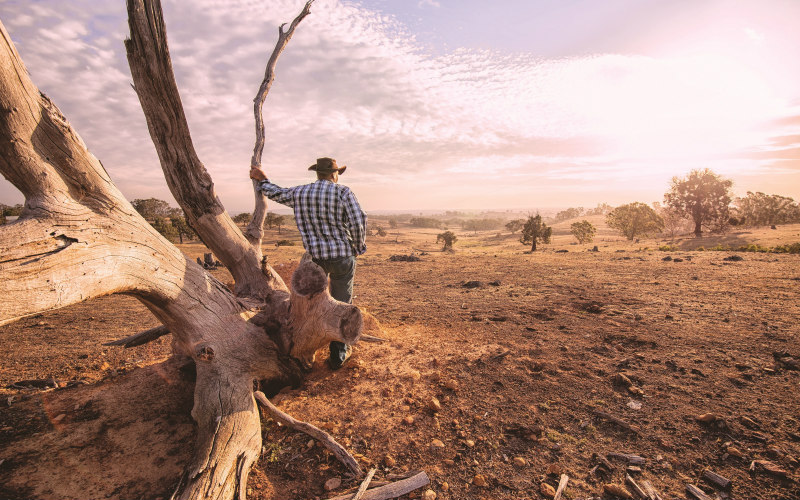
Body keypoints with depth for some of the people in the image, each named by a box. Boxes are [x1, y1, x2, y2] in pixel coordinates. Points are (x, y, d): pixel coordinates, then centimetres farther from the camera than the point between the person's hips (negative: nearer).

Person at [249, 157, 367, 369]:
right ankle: (338, 355, 19)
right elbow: (359, 221, -18)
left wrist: (262, 180, 42)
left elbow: (276, 193, 22)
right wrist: (358, 247, -1)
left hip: (315, 256, 4)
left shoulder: (299, 193, 4)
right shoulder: (343, 192, -8)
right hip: (342, 257, -3)